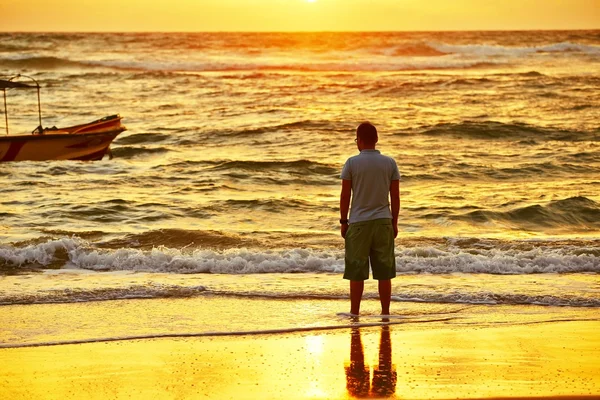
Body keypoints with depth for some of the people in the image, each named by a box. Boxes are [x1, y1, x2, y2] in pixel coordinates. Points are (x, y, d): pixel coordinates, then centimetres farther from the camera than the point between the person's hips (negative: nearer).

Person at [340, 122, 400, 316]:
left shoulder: (352, 163, -7)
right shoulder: (390, 163, 1)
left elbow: (345, 195, -5)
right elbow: (395, 196, 2)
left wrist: (343, 222, 4)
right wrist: (394, 222, 10)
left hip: (359, 223, -2)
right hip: (383, 222, 2)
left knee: (356, 271, 4)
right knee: (384, 271, 6)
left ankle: (354, 313, 8)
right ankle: (385, 313, 8)